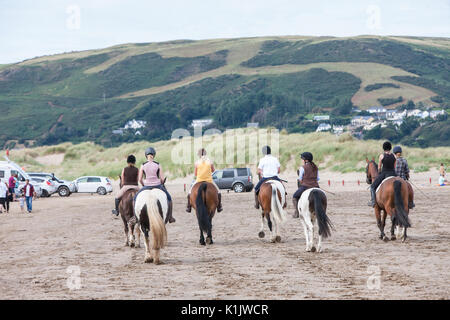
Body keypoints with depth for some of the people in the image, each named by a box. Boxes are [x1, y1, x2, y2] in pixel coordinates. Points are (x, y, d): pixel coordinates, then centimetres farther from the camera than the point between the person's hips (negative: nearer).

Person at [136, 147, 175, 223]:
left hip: (146, 187, 0)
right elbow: (162, 178, -5)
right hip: (158, 186, 0)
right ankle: (170, 217, 26)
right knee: (169, 198, 24)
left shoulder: (143, 165, -5)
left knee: (136, 198, 22)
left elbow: (140, 179, -3)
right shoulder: (158, 165, -5)